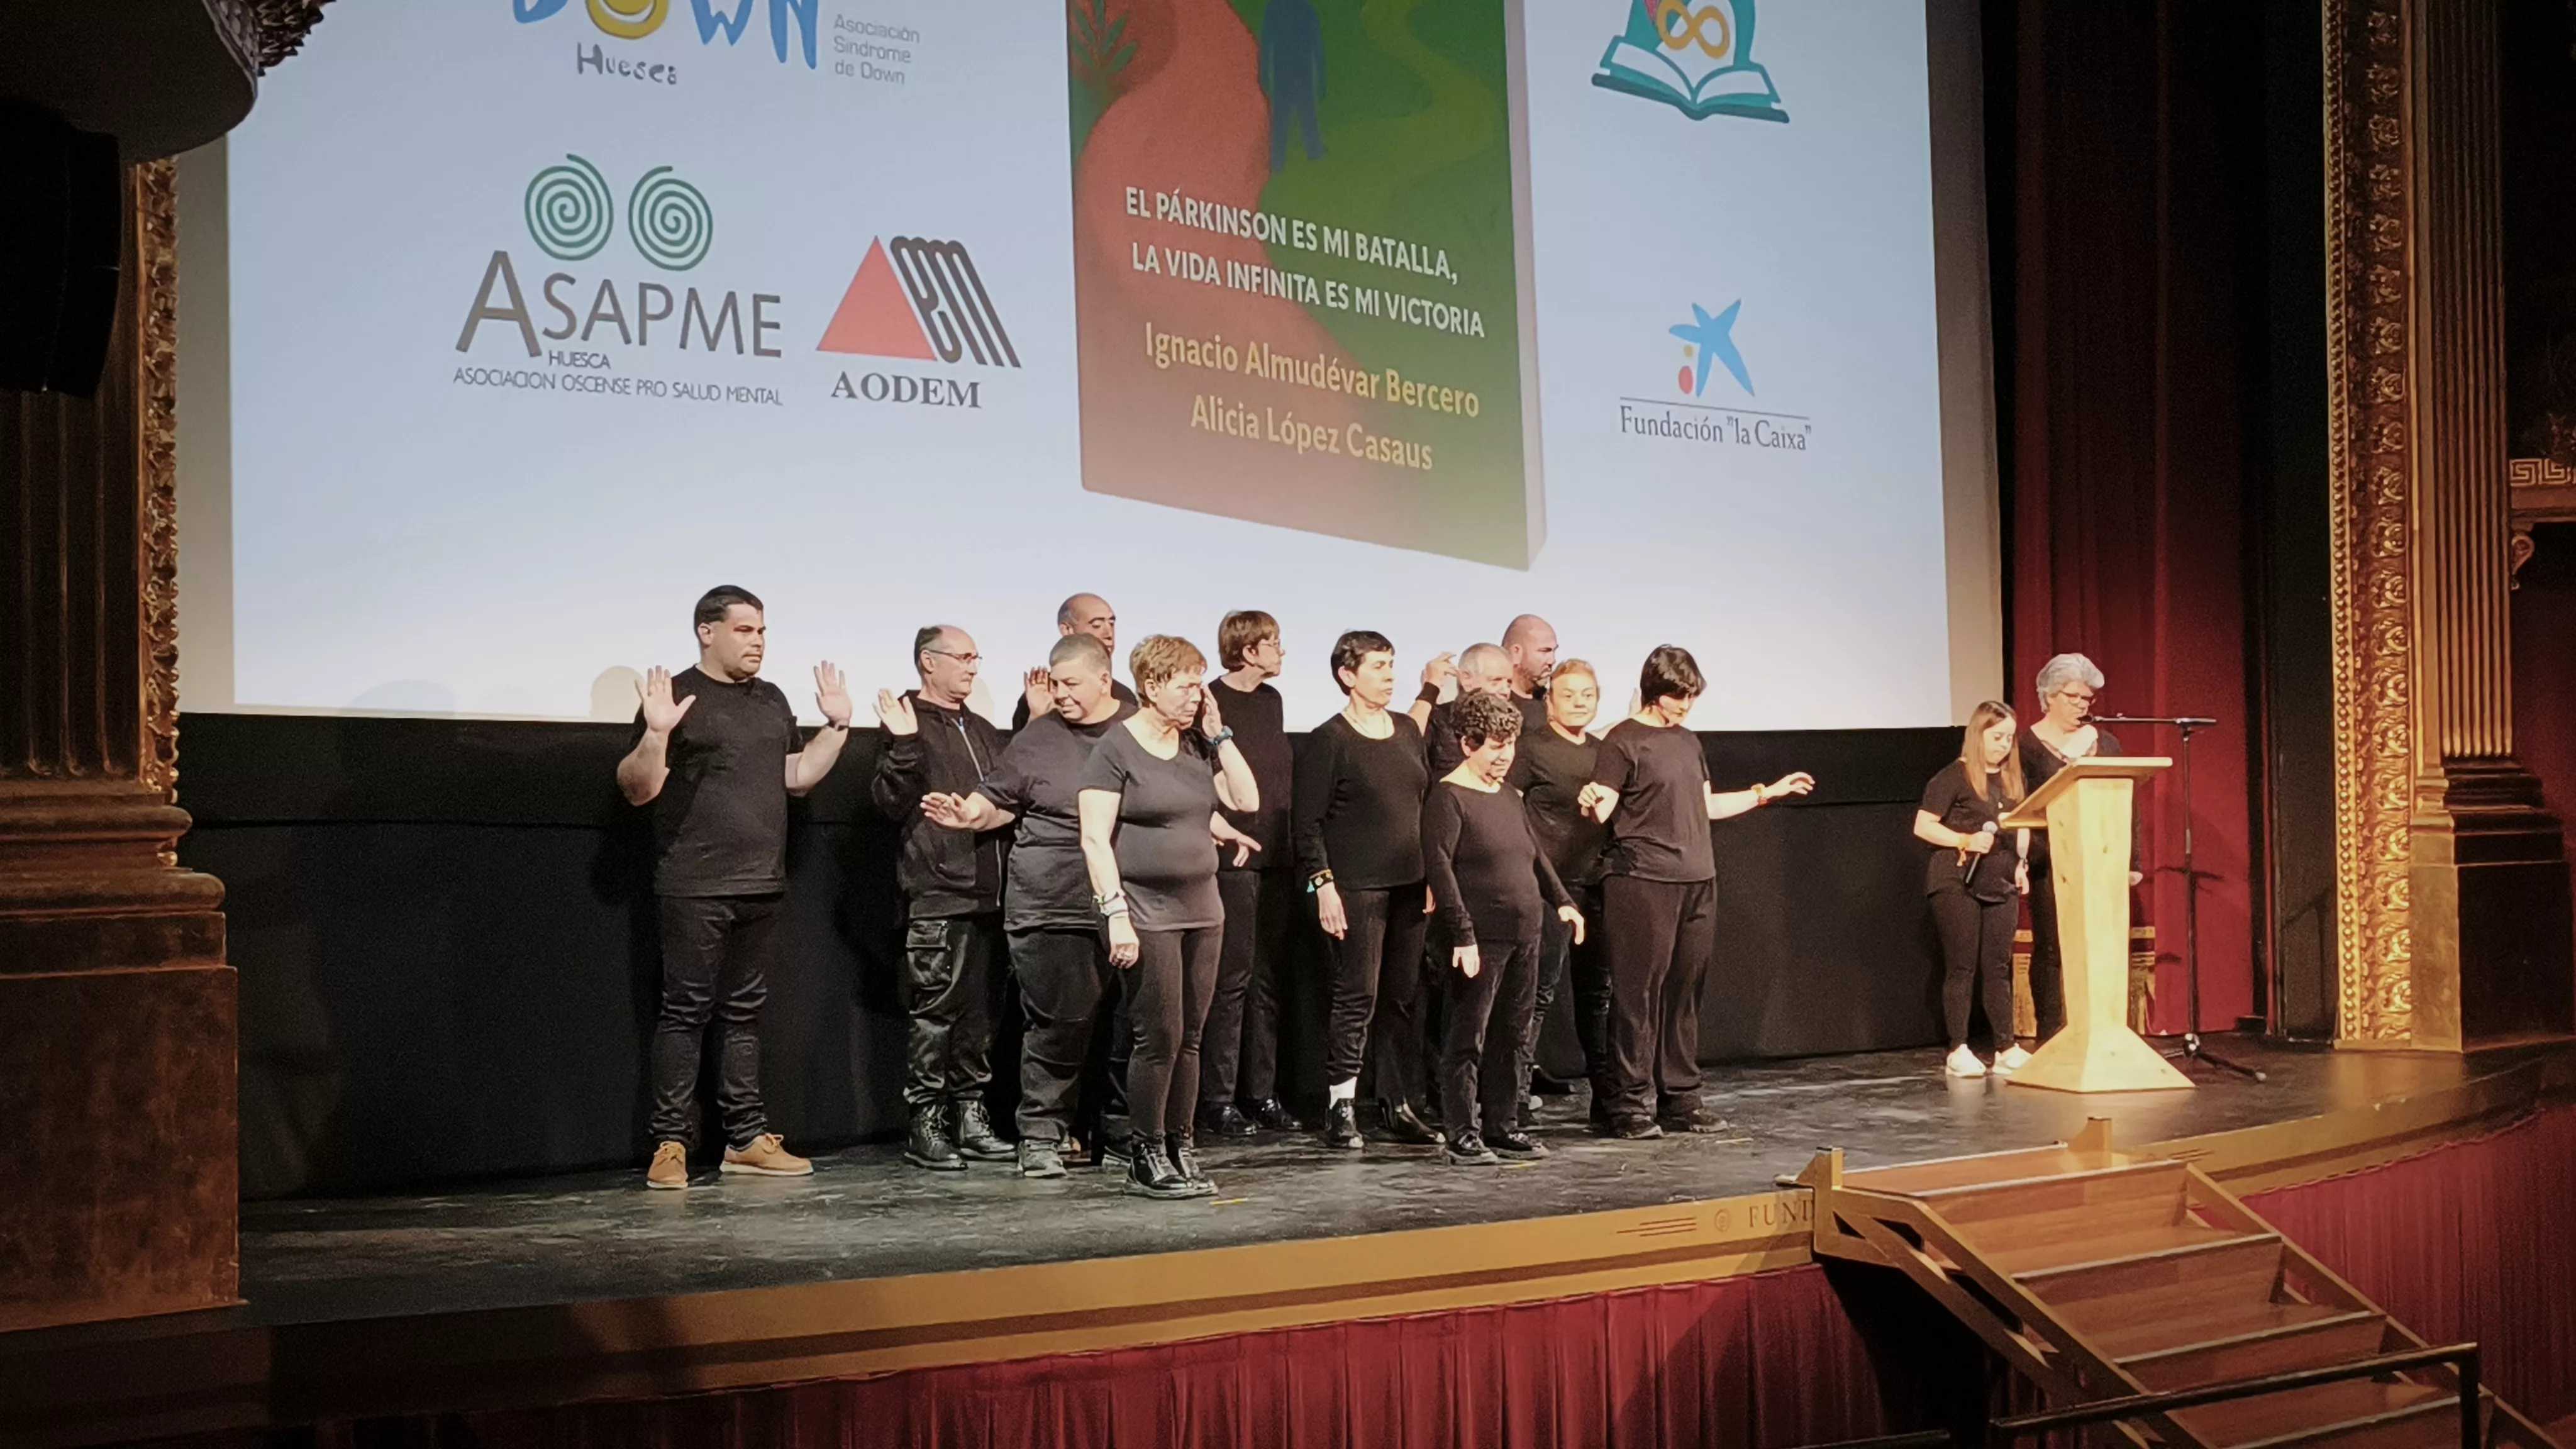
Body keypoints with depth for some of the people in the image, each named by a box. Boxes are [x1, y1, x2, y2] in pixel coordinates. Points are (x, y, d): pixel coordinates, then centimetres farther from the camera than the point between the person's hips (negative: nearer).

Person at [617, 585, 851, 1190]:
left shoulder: (771, 700, 16)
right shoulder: (675, 697, -6)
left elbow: (796, 775, 20)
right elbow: (638, 790, -10)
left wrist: (836, 725, 12)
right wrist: (656, 734, -25)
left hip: (760, 887, 7)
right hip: (695, 889, -7)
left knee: (743, 1013, 11)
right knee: (685, 1013, -5)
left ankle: (746, 1139, 16)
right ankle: (670, 1145, -1)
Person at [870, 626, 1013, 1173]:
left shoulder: (983, 731, 19)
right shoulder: (910, 723, -3)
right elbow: (893, 802, -12)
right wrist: (903, 746, -26)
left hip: (987, 893, 7)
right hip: (937, 895, -7)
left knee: (978, 1013, 11)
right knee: (935, 1011, -5)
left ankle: (970, 1117, 18)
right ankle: (925, 1124, 1)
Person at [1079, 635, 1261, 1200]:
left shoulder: (1197, 745, 12)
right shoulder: (1116, 748, -8)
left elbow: (1247, 800, 6)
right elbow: (1095, 839, -12)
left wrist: (1218, 734, 1)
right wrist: (1116, 913, -17)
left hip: (1202, 909, 6)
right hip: (1148, 914, -6)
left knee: (1190, 1039, 8)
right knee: (1160, 1037, -5)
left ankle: (1180, 1150, 16)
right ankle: (1146, 1159, 6)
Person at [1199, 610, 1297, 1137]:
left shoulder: (1270, 700, 15)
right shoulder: (1211, 702, -9)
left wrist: (1289, 841, 16)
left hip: (1276, 857, 8)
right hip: (1233, 861, -8)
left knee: (1267, 980, 10)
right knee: (1231, 980, -6)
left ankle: (1262, 1094, 16)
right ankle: (1216, 1102, 0)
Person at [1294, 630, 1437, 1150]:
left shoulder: (1407, 730, 13)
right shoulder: (1329, 740, -6)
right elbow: (1307, 820, -8)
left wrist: (1433, 873, 14)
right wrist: (1323, 883, -15)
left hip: (1409, 884, 6)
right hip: (1356, 887, -6)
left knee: (1406, 995, 7)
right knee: (1358, 994, -7)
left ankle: (1402, 1106, 14)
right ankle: (1340, 1109, 0)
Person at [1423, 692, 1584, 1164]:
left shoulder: (1508, 795, 16)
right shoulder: (1448, 796, -9)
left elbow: (1535, 853, 27)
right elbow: (1438, 866, -16)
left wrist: (1561, 900, 17)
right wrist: (1462, 934, -21)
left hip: (1523, 937, 8)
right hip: (1481, 940, -8)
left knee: (1513, 1035, 11)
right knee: (1468, 1037, -3)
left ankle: (1503, 1126, 20)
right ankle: (1461, 1136, 2)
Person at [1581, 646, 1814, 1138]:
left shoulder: (1689, 742, 19)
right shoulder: (1623, 741, -3)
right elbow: (1602, 811, -8)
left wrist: (1768, 792, 29)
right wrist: (1592, 801, -31)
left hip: (1697, 882, 7)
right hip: (1642, 882, -7)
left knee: (1684, 994, 8)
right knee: (1638, 993, -6)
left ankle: (1680, 1101, 15)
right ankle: (1631, 1106, -2)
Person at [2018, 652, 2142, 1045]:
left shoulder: (2105, 744, 12)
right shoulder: (2027, 745, 2)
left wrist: (2133, 860, 7)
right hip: (2049, 862, -3)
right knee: (2050, 950, 0)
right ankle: (2051, 1037, 6)